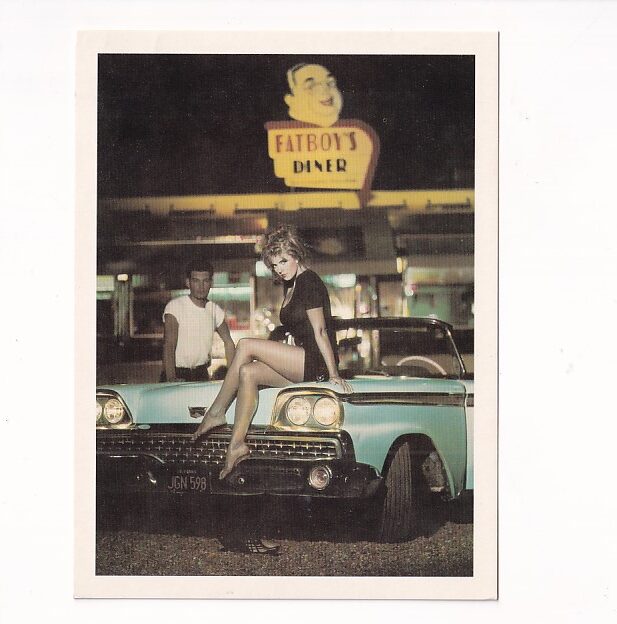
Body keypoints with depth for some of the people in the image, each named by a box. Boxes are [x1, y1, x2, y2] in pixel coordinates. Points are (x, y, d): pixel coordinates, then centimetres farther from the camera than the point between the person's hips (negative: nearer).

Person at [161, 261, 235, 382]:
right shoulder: (175, 306, -10)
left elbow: (228, 342, 15)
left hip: (201, 374, 5)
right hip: (178, 374, -4)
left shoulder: (214, 310, 6)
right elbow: (168, 345, -18)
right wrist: (171, 379, -31)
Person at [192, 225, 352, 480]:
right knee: (247, 373, -12)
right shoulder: (290, 285, 19)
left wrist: (333, 374, -17)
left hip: (316, 363, -9)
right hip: (302, 365, 9)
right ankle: (237, 443, -18)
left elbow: (320, 331, -15)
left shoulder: (309, 282, -9)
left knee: (246, 346, -17)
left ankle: (216, 413, -9)